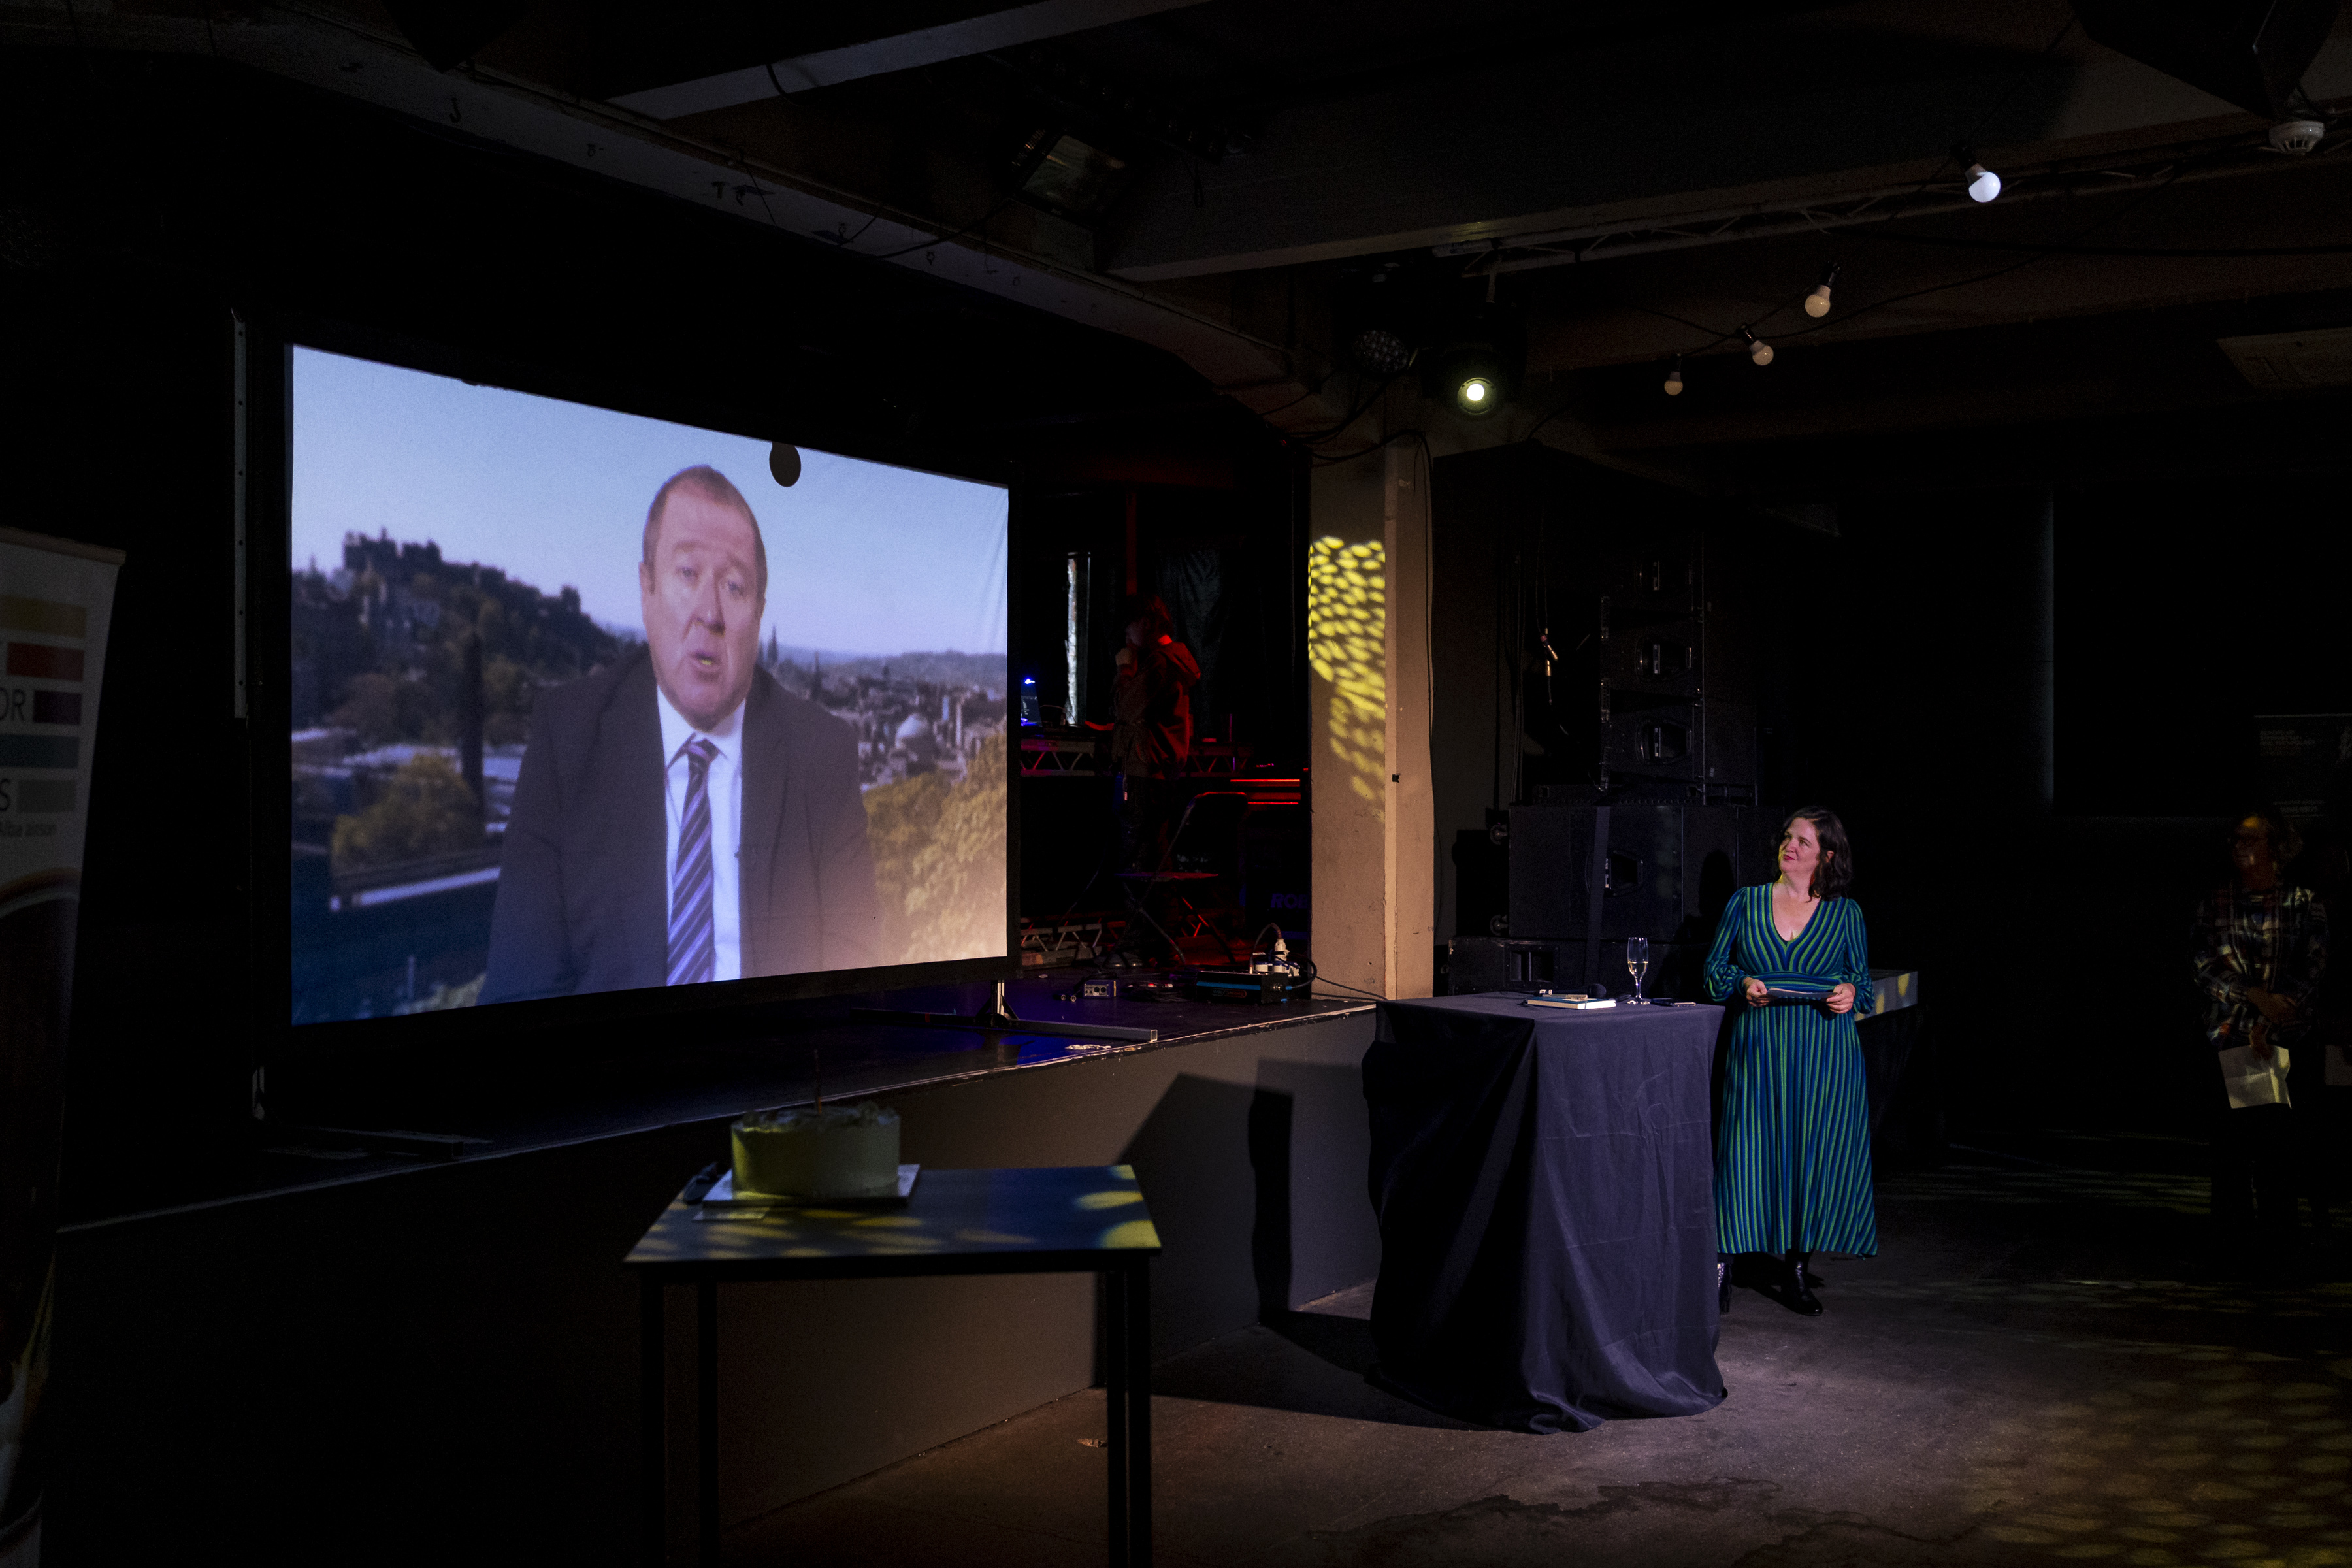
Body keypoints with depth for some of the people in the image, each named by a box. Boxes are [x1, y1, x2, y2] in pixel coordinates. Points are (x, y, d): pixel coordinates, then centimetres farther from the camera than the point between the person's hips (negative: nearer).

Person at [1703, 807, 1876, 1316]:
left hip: (1824, 1055, 1)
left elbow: (1862, 978, 14)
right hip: (1758, 1049, 0)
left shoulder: (1846, 914, 9)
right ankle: (1723, 1263, 1)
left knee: (1816, 1154, 1)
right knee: (1749, 1150, -6)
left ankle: (1795, 1265, 14)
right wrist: (1744, 984, -9)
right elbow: (1714, 970, 10)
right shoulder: (1745, 903, 9)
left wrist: (1849, 993, -8)